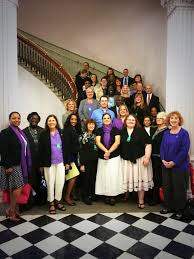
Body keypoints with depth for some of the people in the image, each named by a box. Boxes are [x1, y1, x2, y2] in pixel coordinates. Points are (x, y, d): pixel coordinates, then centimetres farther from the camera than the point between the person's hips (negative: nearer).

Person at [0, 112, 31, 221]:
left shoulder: (21, 132, 12)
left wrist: (27, 165, 13)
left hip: (20, 165, 7)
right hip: (12, 165, -7)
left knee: (14, 189, 13)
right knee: (18, 187, -6)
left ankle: (13, 210, 23)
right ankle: (11, 211, 11)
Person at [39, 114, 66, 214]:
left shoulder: (61, 133, 5)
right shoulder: (43, 134, -2)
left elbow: (65, 148, 6)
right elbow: (41, 150, -2)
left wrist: (66, 161, 3)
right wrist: (41, 164, -5)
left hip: (60, 162, 2)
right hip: (49, 163, -2)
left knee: (60, 182, 4)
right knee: (50, 183, 6)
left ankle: (58, 201, 23)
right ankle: (51, 203, 20)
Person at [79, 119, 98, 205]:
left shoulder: (95, 136, 11)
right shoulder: (83, 136, -6)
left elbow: (97, 149, 13)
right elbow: (81, 151, -9)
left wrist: (97, 160, 8)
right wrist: (82, 164, -13)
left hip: (94, 161, 5)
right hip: (86, 161, -5)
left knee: (93, 179, 10)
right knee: (86, 179, 2)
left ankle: (92, 195, 24)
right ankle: (85, 197, 15)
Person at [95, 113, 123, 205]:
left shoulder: (115, 130, 4)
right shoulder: (99, 130, 7)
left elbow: (117, 142, -6)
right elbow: (98, 142, -4)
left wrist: (109, 152, -15)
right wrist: (106, 151, -17)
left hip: (114, 156, -1)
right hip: (102, 157, 1)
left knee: (113, 176, -3)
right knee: (104, 176, 2)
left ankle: (113, 196, 6)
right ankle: (106, 195, 12)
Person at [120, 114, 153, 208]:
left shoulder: (141, 131, -1)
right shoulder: (122, 132, 8)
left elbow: (148, 144, -6)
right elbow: (119, 146, 14)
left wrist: (147, 157, -13)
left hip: (139, 160, -2)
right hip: (126, 161, 2)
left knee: (140, 179, 3)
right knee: (127, 179, 7)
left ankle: (141, 201, 15)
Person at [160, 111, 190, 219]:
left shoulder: (184, 133, -9)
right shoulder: (166, 133, 7)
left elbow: (184, 150, -15)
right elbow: (162, 147, 7)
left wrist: (174, 162, -18)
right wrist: (163, 160, -7)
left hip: (179, 165, -5)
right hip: (166, 165, 5)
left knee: (179, 188, 5)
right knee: (167, 186, 13)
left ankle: (180, 209, 23)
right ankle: (169, 206, 30)